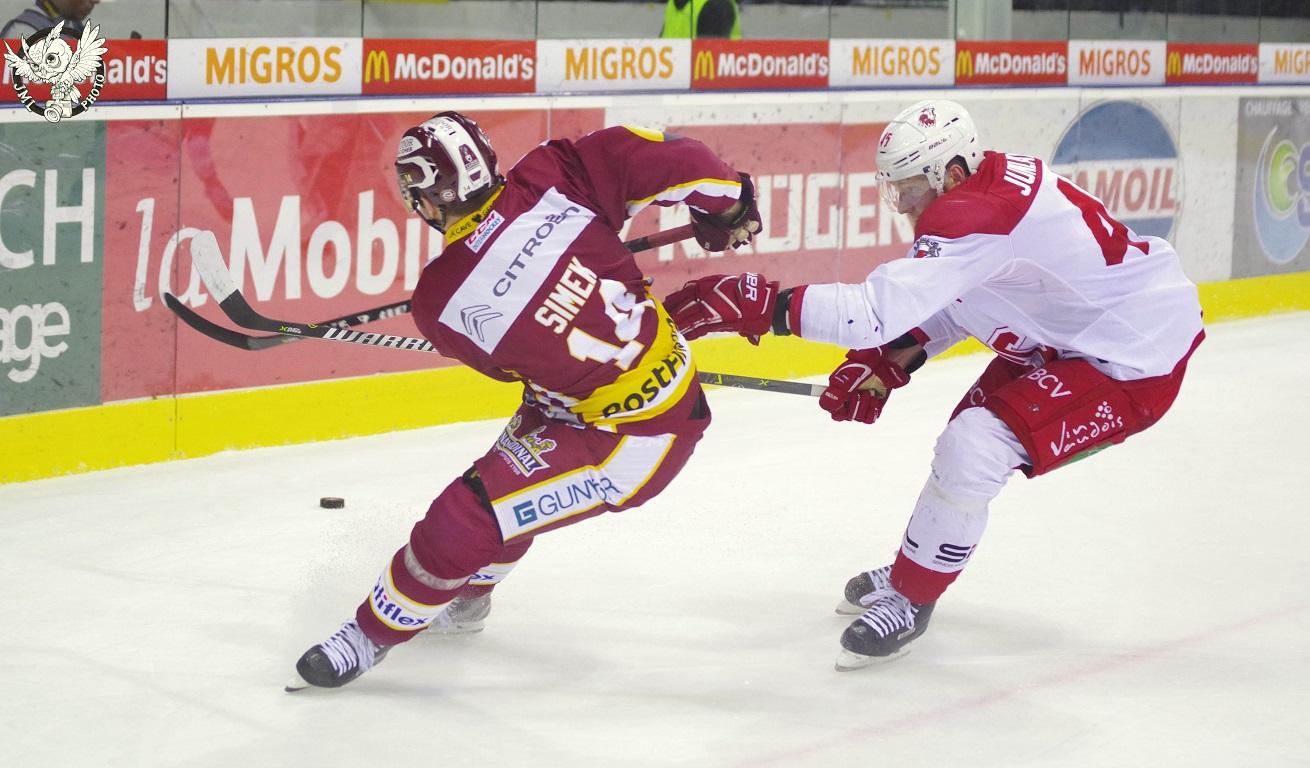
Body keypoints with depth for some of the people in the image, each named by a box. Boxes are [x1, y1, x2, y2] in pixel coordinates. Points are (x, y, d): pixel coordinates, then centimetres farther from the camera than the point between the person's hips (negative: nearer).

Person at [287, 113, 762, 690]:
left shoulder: (440, 301, -20)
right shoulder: (549, 179, -15)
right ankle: (466, 599, 52)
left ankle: (375, 631, 19)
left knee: (465, 518, -2)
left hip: (632, 436, -8)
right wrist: (727, 205, 1)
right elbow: (657, 155, -16)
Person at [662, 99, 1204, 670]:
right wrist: (887, 364, 1)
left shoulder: (976, 217, -31)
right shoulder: (991, 181, 0)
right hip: (1072, 335, 11)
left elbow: (881, 311, -36)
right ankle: (914, 568, 41)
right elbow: (955, 300, 12)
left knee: (974, 446, -19)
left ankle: (909, 599, 0)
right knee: (971, 425, 21)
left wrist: (762, 303, -35)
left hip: (1137, 363, -11)